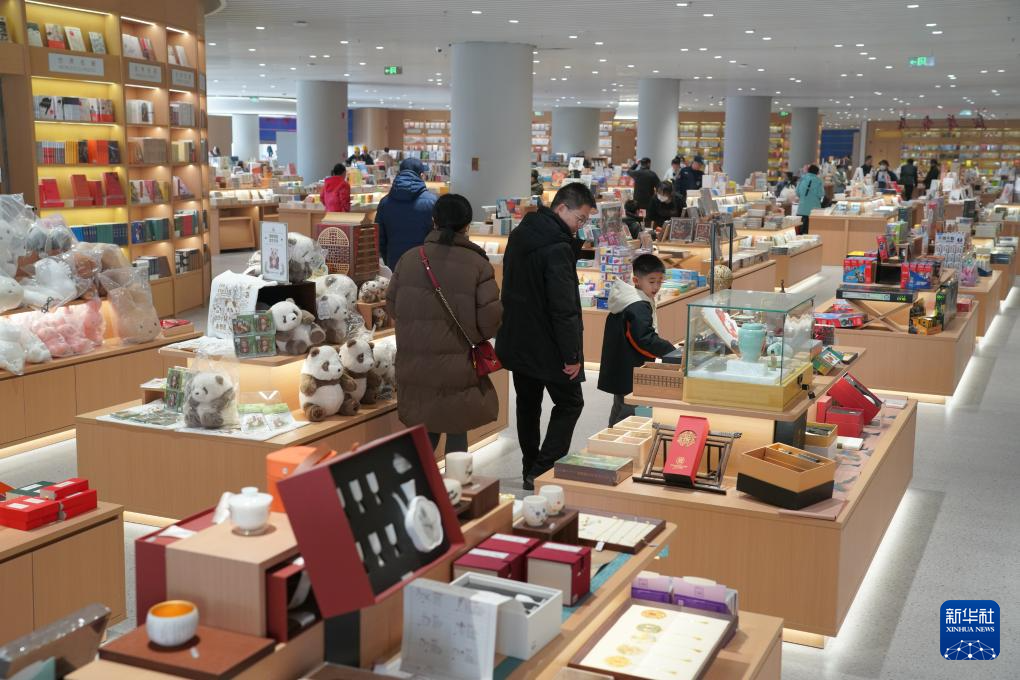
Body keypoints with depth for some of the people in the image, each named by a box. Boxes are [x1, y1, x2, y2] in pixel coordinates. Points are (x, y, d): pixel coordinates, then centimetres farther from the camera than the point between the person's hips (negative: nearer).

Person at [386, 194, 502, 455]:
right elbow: (490, 316, -12)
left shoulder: (409, 258, -2)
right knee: (457, 431, 13)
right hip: (458, 367, -3)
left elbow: (391, 305, 5)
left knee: (424, 430, 18)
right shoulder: (478, 264, -10)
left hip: (415, 364, 3)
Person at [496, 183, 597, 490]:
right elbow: (563, 308, -24)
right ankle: (542, 472, -1)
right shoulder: (557, 247, -22)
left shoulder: (519, 235, 7)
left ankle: (530, 469, 27)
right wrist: (572, 354, -19)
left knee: (528, 405, 18)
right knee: (570, 403, 5)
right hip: (547, 346, -8)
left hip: (517, 341, 8)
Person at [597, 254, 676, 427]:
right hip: (631, 375, -11)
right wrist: (671, 351, -23)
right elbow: (645, 340, -26)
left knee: (619, 410, 21)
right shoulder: (639, 307, -19)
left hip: (619, 372, 11)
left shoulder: (625, 301, 12)